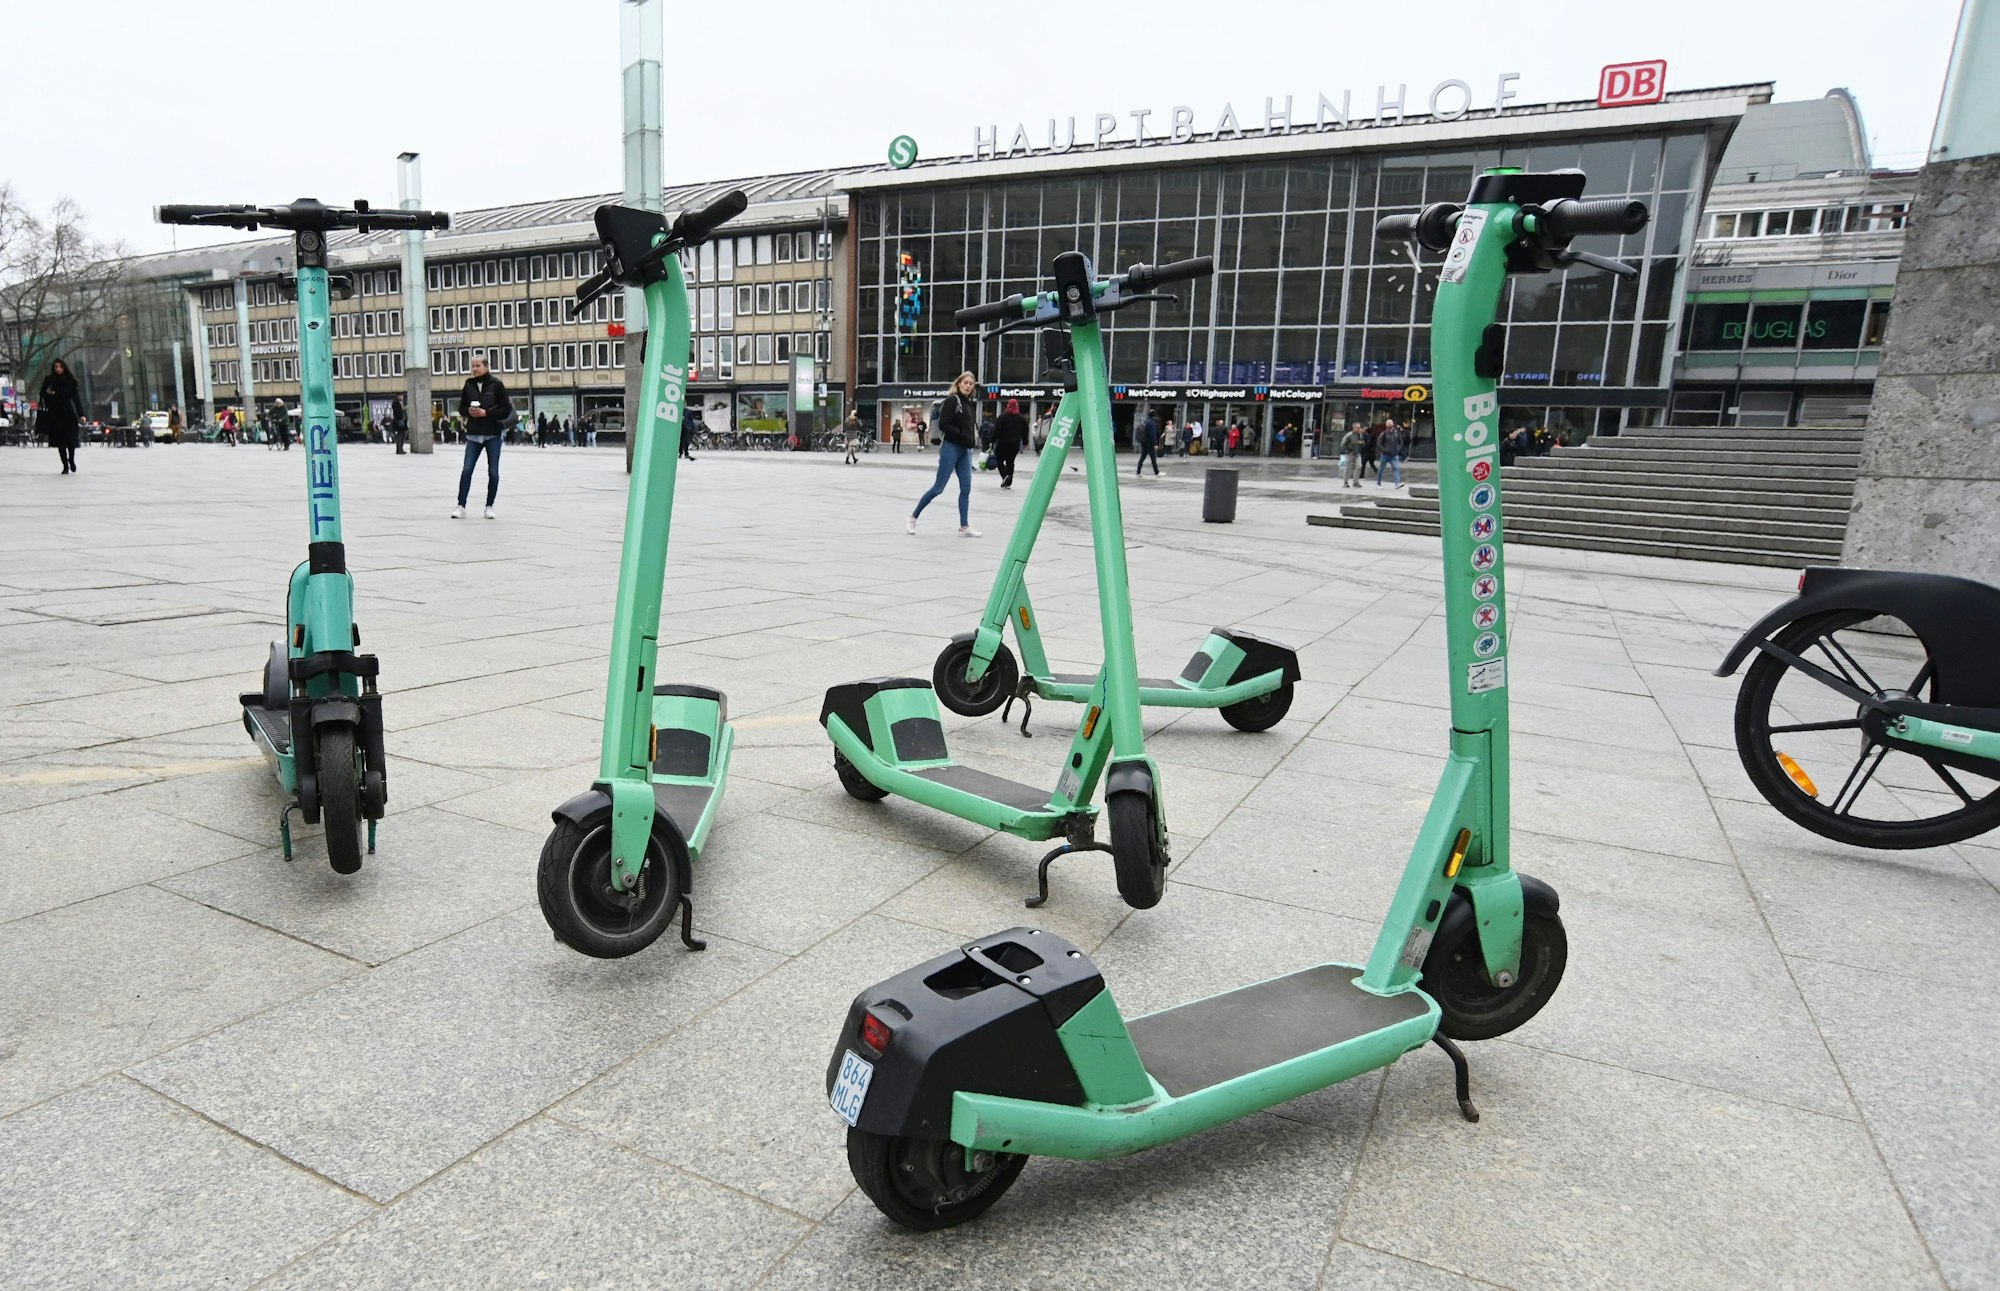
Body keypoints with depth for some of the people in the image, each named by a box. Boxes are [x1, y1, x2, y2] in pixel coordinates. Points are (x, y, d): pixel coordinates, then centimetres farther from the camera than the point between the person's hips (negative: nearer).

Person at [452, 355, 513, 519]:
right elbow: (461, 409, 13)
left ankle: (489, 506, 15)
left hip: (493, 435, -2)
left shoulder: (496, 384, -4)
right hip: (473, 434, 3)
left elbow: (506, 410, -6)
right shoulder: (469, 384, 6)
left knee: (493, 472, 3)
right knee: (466, 470, -4)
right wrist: (469, 411, -9)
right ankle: (461, 506, 0)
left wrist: (486, 413, -16)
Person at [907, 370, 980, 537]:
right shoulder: (951, 400, -8)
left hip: (965, 450, 7)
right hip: (951, 448, -7)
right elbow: (943, 425, -16)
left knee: (966, 489, 2)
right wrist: (963, 435, -17)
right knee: (938, 488, -4)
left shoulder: (970, 403, 14)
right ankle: (913, 516, 11)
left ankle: (964, 527, 6)